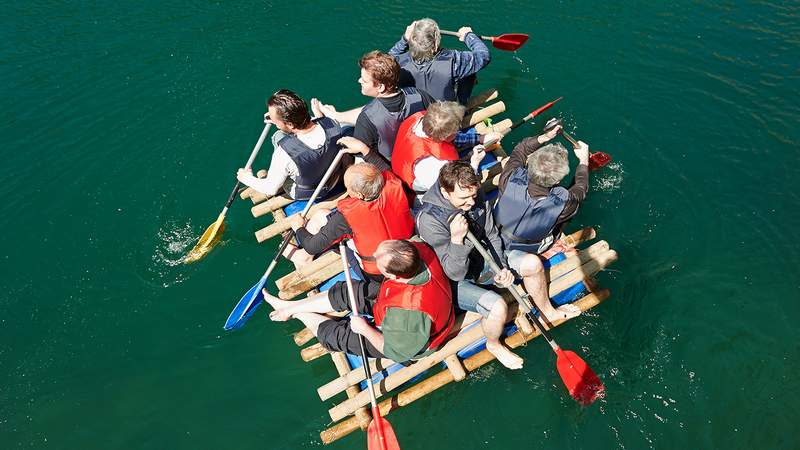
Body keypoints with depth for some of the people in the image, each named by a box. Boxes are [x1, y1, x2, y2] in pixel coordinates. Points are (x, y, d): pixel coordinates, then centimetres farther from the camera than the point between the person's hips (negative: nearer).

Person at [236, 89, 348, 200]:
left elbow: (271, 189, -19)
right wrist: (276, 118, 6)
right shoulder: (332, 123, -28)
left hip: (304, 195, -3)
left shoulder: (285, 154, -39)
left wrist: (246, 178, -1)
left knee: (278, 136, 6)